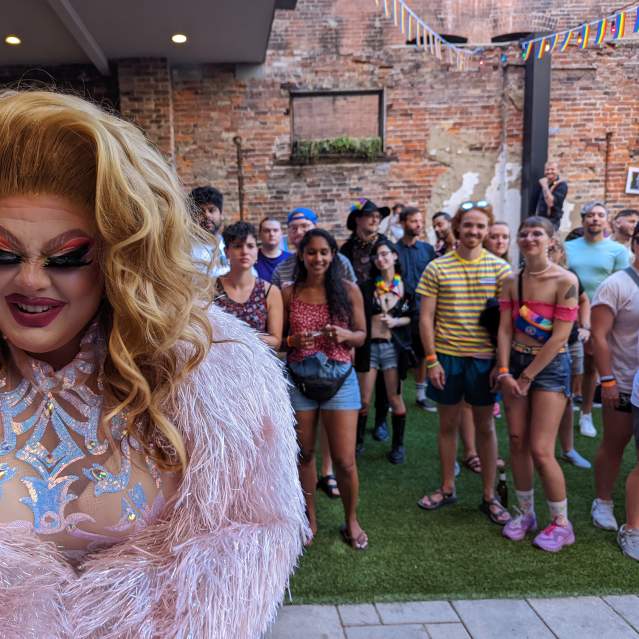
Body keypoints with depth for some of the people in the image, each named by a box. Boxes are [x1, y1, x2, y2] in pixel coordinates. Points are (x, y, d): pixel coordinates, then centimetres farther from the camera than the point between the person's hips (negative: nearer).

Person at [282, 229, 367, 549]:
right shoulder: (288, 293, -1)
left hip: (339, 379, -1)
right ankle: (311, 519, 34)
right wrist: (293, 340, -16)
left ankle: (351, 520, 26)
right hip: (299, 381, 1)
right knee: (304, 454, 13)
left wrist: (344, 335, -17)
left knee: (344, 461, 1)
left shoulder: (348, 290, -2)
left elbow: (361, 335, 4)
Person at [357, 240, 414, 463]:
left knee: (395, 398, 6)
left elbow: (412, 317, 7)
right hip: (369, 345, 1)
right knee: (363, 400, 4)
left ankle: (398, 445, 21)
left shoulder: (405, 287, 3)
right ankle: (357, 442, 20)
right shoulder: (366, 287, 3)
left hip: (393, 346, 0)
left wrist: (396, 321, -11)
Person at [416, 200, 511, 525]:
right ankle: (447, 488, 30)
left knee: (485, 426, 10)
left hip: (484, 357, 0)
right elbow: (426, 317, -1)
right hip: (446, 356, 0)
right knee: (448, 424, 13)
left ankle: (489, 496, 24)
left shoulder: (499, 268, -1)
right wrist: (431, 360, -7)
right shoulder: (437, 268, -2)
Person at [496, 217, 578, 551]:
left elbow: (559, 337, -15)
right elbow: (505, 329, 0)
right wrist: (504, 372, -10)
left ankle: (562, 524, 13)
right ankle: (526, 513, 24)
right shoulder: (512, 282, 4)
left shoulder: (565, 281, -12)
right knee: (517, 443, 7)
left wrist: (527, 377, -12)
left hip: (550, 366, -5)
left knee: (541, 450, -6)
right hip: (515, 363, 5)